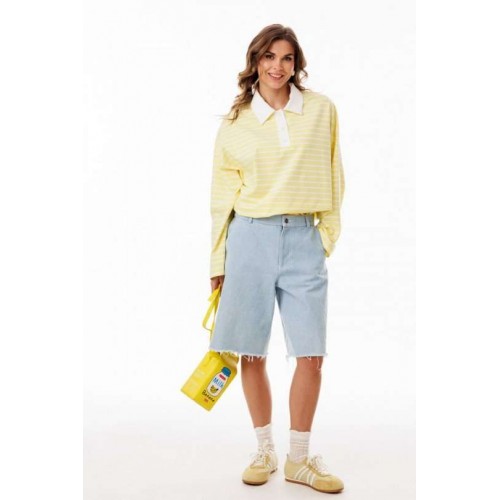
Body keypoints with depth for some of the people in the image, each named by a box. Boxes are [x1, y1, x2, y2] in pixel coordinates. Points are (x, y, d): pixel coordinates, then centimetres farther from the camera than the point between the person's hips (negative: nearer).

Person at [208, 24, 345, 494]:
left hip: (304, 239, 0)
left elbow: (332, 178, 10)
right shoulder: (235, 121, 5)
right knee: (251, 354, 5)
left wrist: (327, 237, 4)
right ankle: (264, 451, 24)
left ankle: (299, 458, 17)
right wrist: (217, 261, 8)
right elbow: (223, 194, 8)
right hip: (250, 238, 0)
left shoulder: (322, 110, 6)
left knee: (311, 355, -1)